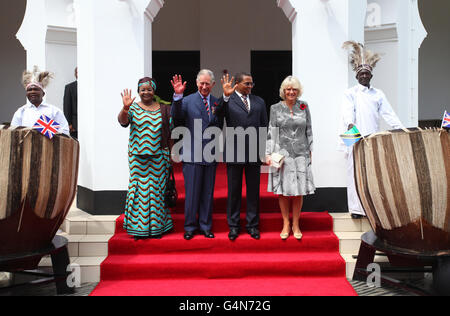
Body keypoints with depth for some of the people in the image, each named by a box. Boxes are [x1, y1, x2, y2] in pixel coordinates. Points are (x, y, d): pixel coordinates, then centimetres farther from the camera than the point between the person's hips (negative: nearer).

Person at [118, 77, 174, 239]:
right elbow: (123, 121, -14)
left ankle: (157, 226, 15)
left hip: (159, 157, 1)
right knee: (139, 188, -1)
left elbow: (170, 133, 11)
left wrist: (171, 155, 6)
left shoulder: (164, 110, 10)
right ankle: (139, 227, 8)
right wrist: (125, 108, -32)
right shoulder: (133, 108, 5)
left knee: (157, 189, 5)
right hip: (138, 157, -1)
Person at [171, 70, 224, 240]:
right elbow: (177, 118, -19)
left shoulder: (217, 103, 8)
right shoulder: (187, 101, -1)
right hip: (192, 154, -3)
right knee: (192, 193, 4)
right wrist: (177, 96, -28)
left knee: (208, 193, 11)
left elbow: (220, 127, 12)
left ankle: (205, 226, 23)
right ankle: (190, 227, 18)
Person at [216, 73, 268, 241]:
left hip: (254, 152, 3)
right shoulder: (227, 101, 1)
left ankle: (252, 225, 21)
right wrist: (226, 96, -34)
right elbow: (219, 114, -19)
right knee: (234, 190, 7)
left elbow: (264, 127, 12)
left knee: (253, 190, 9)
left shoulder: (259, 101, 12)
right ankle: (233, 225, 19)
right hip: (234, 153, -2)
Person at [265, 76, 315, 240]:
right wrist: (268, 154, -4)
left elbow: (309, 130, 12)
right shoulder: (275, 108, 4)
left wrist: (310, 150, 10)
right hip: (282, 153, -1)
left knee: (299, 190, 3)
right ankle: (286, 224, 15)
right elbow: (271, 132, 2)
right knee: (283, 190, 2)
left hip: (301, 153, 1)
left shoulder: (304, 106, 8)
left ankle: (296, 225, 16)